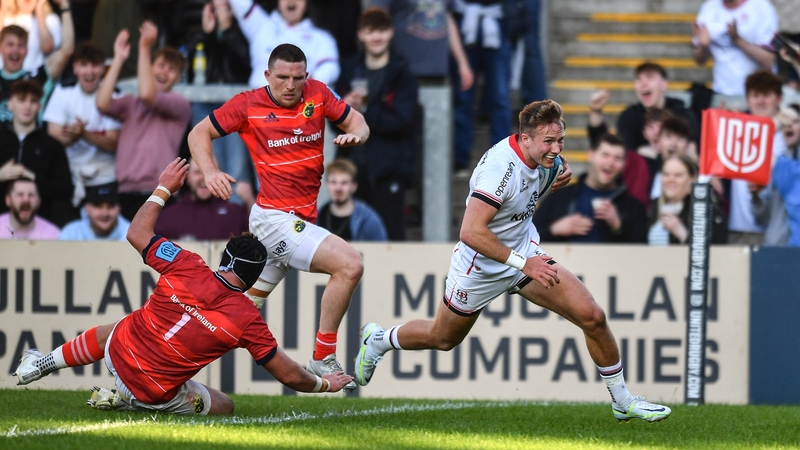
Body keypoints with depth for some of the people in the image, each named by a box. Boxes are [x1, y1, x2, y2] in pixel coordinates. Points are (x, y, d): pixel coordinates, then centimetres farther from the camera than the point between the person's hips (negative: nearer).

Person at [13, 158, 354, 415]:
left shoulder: (186, 266, -13)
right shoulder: (248, 320, -17)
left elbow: (137, 233, 3)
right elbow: (289, 375, -8)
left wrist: (164, 188, 14)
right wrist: (324, 384, 11)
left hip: (120, 352, 4)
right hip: (157, 392, -4)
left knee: (109, 333, 37)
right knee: (224, 406, 20)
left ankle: (41, 364, 45)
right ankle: (130, 400, 4)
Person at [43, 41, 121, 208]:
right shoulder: (63, 93, 0)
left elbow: (112, 144, -9)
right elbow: (54, 136, -6)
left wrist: (84, 134, -27)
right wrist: (73, 134, -29)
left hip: (103, 176, -1)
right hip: (68, 178, 1)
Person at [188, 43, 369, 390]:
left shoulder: (317, 94, 4)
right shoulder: (248, 105, -7)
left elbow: (355, 120, 15)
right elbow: (199, 134, 4)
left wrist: (355, 134, -9)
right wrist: (210, 172, -13)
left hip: (302, 219, 6)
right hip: (274, 217, -6)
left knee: (247, 304, 14)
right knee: (349, 266, -20)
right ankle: (323, 359, -12)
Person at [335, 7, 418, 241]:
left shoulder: (401, 74, -2)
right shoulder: (351, 71, 11)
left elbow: (401, 121, -11)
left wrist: (364, 112, -9)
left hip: (388, 167, -4)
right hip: (354, 163, 4)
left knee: (391, 235, -6)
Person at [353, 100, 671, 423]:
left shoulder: (532, 157, -8)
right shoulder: (501, 167, -33)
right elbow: (471, 232, -38)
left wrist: (557, 178, -3)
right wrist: (523, 263, -37)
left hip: (525, 257, 6)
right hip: (481, 266, -6)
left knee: (592, 317, -9)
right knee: (442, 339, 18)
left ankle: (622, 400, 5)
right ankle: (378, 340, 48)